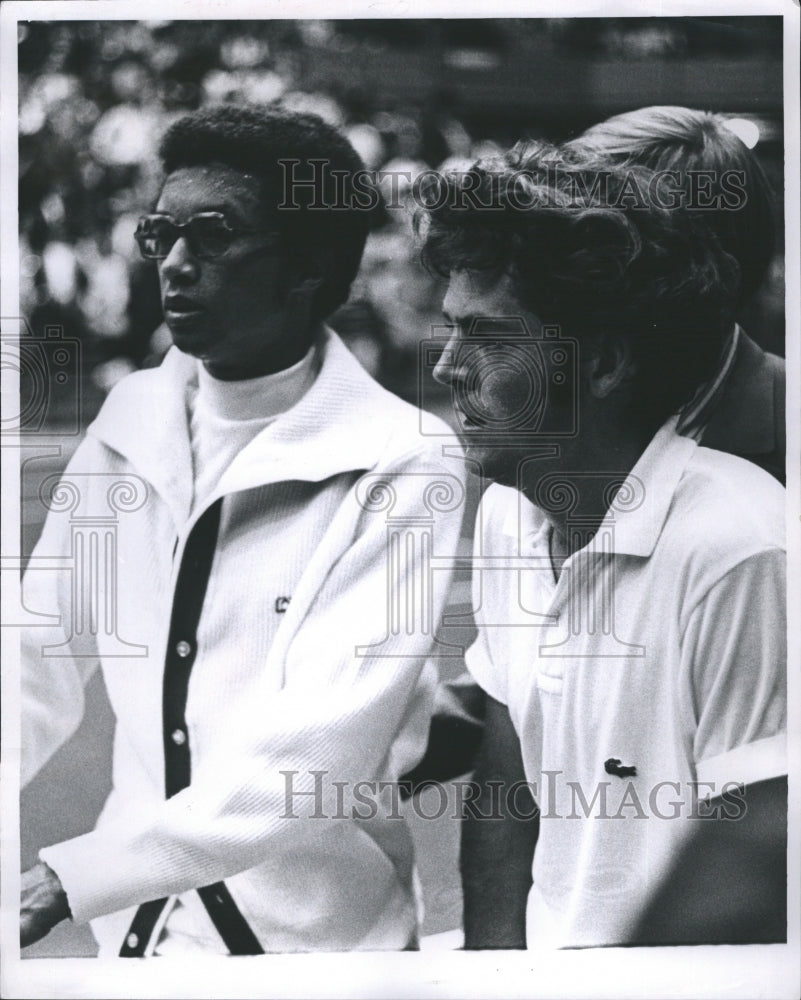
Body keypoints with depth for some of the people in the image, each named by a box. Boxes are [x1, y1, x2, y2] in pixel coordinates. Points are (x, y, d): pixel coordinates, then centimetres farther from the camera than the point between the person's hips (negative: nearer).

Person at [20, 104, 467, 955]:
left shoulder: (396, 474, -16)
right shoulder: (129, 425, 0)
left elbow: (316, 760, -23)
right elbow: (41, 670, 0)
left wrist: (70, 878, -28)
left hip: (308, 937, -4)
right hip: (136, 924, 4)